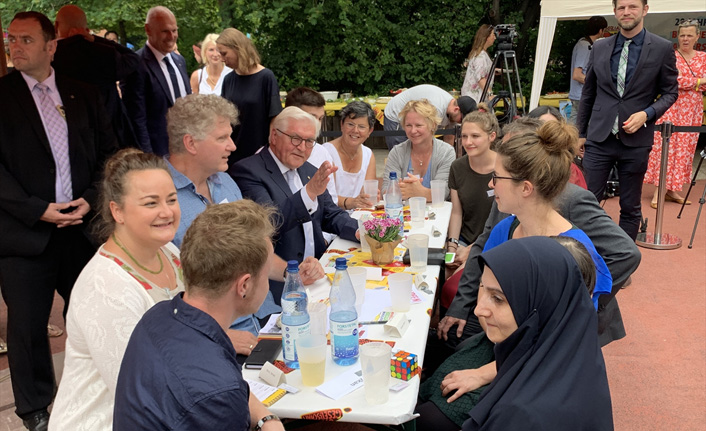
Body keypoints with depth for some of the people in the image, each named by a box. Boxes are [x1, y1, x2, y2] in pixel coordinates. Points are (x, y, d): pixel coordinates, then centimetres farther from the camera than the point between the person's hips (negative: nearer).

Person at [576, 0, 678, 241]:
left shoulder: (662, 49, -1)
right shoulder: (599, 48, 6)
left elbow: (669, 92, 4)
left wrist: (647, 114, -14)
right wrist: (581, 133, 12)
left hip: (635, 140, -1)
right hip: (599, 139, 2)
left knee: (630, 207, 8)